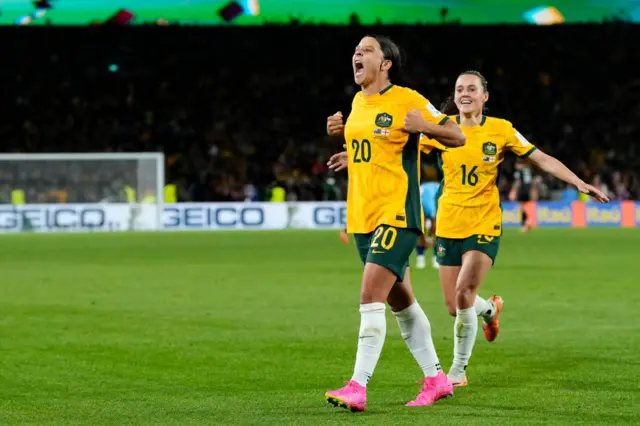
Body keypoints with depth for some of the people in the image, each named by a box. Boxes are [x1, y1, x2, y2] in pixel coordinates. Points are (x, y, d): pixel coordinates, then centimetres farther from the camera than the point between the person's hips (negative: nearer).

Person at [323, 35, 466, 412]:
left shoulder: (407, 100, -9)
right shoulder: (358, 103, 12)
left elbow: (457, 137, -5)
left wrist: (425, 125, -24)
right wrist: (340, 132, 9)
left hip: (396, 214, -8)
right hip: (362, 217, 8)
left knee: (371, 298, -17)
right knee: (401, 302, 14)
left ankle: (358, 388, -19)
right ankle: (436, 379, 26)